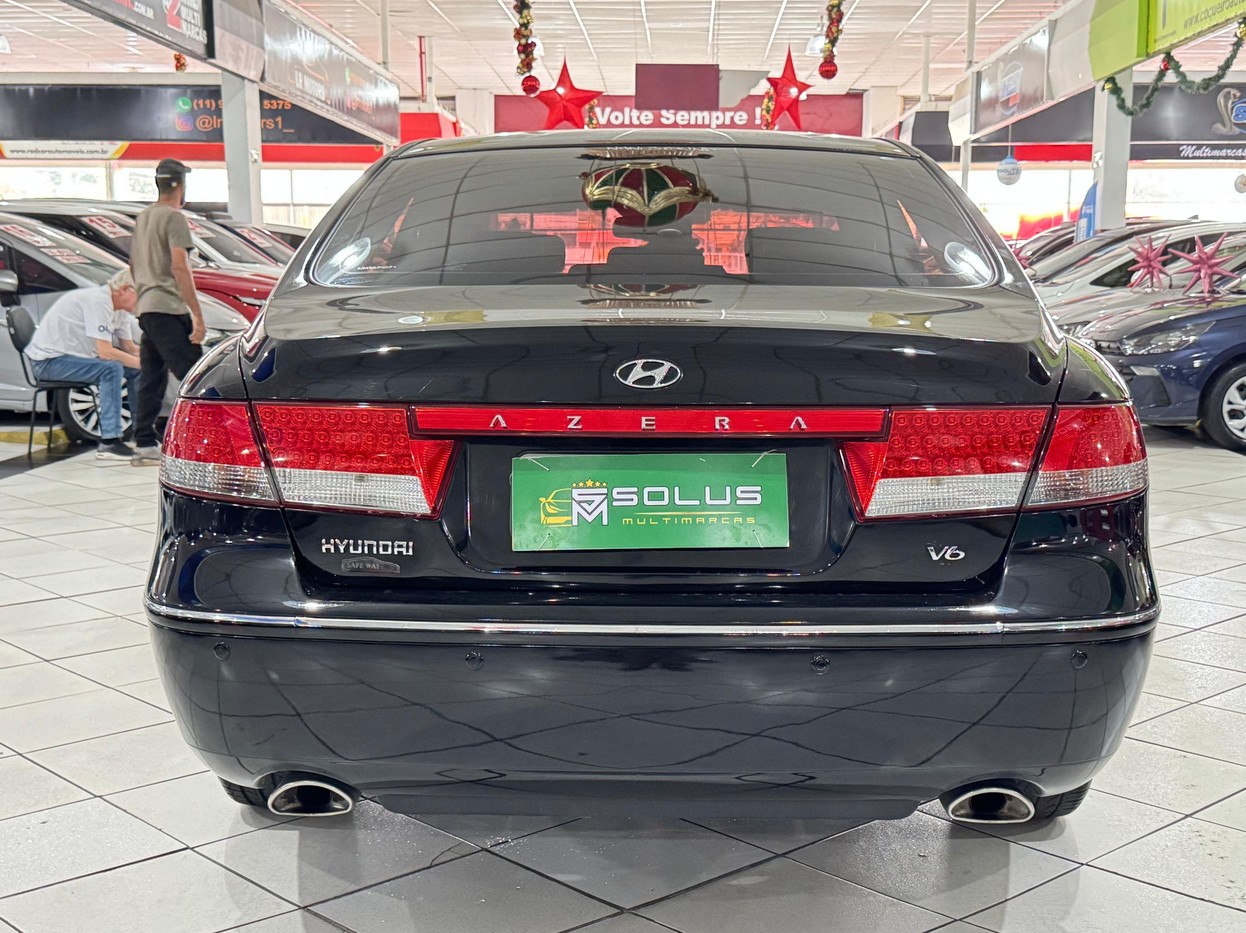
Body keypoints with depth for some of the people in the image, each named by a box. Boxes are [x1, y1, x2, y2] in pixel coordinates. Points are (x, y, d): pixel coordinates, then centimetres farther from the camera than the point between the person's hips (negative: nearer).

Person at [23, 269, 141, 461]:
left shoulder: (119, 308, 6)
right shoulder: (98, 301, -24)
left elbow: (129, 347, 8)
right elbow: (105, 352, -29)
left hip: (75, 355, 10)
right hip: (48, 359, -10)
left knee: (135, 370, 2)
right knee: (112, 368, -29)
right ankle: (109, 443, -30)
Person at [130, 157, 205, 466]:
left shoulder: (143, 218, 19)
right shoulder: (174, 218, -9)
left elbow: (133, 265, 26)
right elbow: (180, 268, -18)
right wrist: (198, 314, -19)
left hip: (146, 309, 9)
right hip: (169, 309, -9)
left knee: (152, 379, 11)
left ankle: (144, 445, 13)